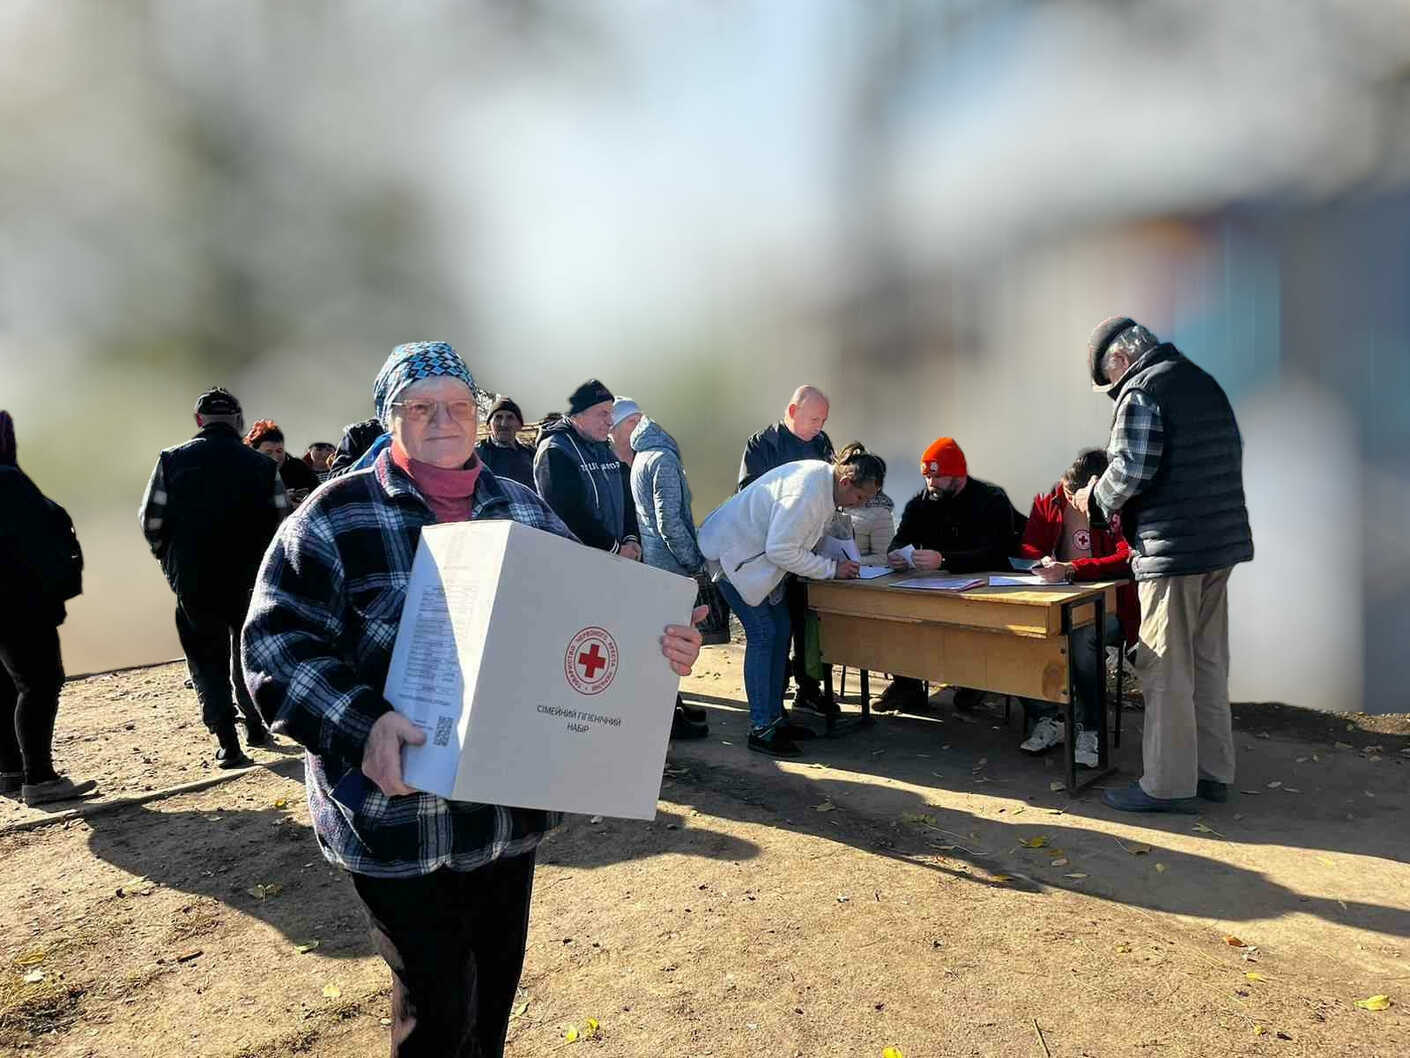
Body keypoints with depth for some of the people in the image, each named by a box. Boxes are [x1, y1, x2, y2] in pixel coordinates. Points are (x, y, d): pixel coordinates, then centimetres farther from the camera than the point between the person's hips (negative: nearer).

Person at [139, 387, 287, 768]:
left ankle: (228, 744, 4)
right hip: (250, 580, 1)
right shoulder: (263, 465, -3)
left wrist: (171, 560, 14)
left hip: (193, 580, -1)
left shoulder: (172, 461, -3)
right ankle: (255, 727, 29)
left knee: (207, 661, 9)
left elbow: (151, 520, -2)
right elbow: (283, 523, -4)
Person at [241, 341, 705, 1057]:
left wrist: (656, 648, -10)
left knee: (498, 979, 22)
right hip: (400, 820, -4)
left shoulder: (524, 510, 5)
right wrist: (362, 726, -29)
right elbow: (279, 644, -14)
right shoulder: (337, 517, -8)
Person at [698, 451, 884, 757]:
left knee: (781, 630, 10)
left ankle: (775, 716, 20)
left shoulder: (824, 476, 0)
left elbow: (815, 533, 12)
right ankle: (761, 729, -3)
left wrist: (846, 559, -4)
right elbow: (781, 550, -29)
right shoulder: (806, 492, -30)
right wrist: (832, 569, -21)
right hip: (732, 551, -10)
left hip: (758, 553, 10)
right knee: (762, 634, -11)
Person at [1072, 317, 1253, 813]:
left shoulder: (1141, 391, -10)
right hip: (1221, 545, 9)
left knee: (1166, 671, -2)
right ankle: (1214, 772, 24)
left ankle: (1167, 785, 5)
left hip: (1173, 549, -9)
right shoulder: (1204, 382, 17)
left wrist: (1096, 499, 2)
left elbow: (1130, 471, -19)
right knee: (1208, 663, 15)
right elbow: (1230, 455, 20)